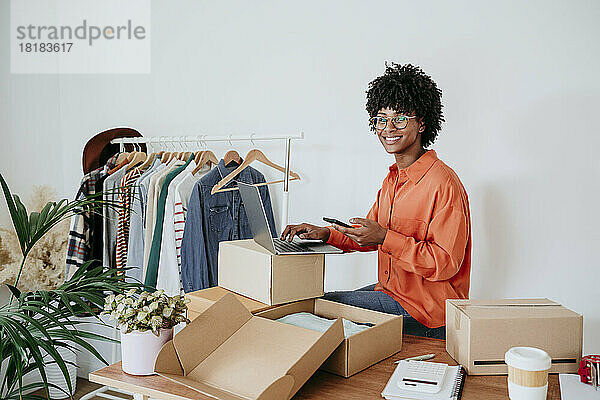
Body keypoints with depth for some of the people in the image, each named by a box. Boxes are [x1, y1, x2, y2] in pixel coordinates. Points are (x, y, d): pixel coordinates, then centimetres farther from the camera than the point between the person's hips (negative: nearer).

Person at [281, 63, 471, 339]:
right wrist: (325, 233, 2)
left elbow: (446, 263, -21)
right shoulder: (393, 179, 12)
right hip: (392, 291, 9)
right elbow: (368, 237, 18)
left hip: (425, 311, -8)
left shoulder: (442, 183, -19)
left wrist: (384, 238, -28)